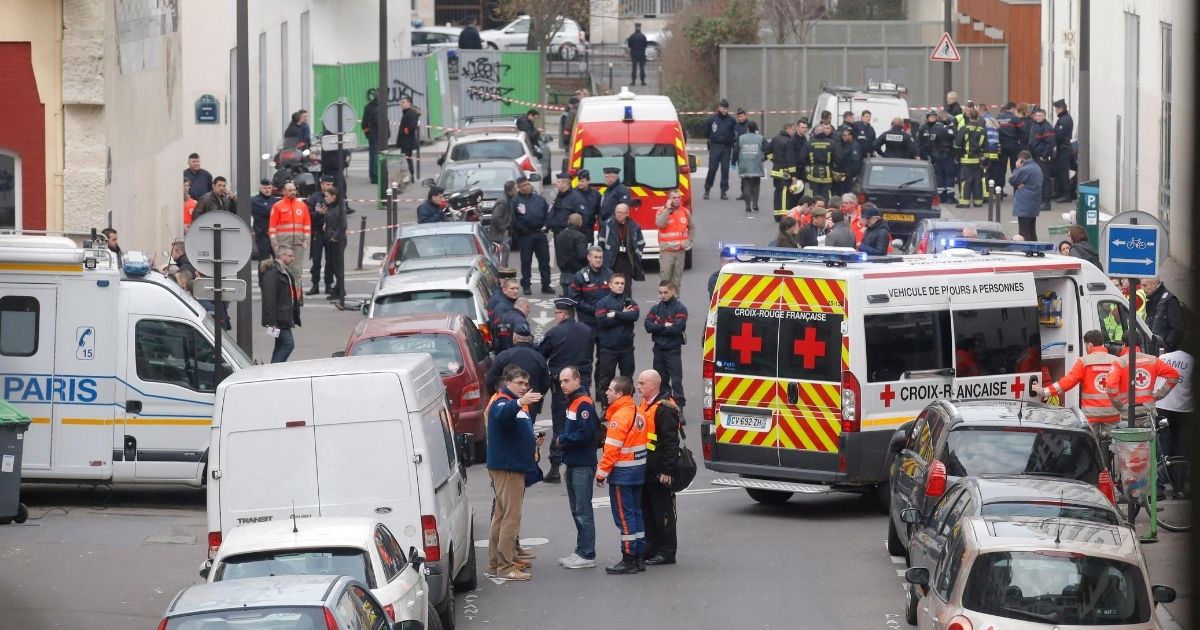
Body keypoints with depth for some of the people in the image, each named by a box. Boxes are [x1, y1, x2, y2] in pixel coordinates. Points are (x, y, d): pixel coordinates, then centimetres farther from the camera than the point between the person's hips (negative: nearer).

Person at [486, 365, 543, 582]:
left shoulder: (516, 403, 19)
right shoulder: (501, 402, -14)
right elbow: (501, 415, -40)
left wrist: (532, 440, 15)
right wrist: (519, 403, -57)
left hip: (515, 466, 11)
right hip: (506, 468, -11)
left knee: (501, 515, 15)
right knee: (511, 517, -13)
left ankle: (496, 563, 22)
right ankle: (505, 567, -14)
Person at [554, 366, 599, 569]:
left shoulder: (584, 403, -15)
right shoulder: (572, 402, 15)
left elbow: (586, 433, -24)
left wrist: (563, 440, -12)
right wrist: (563, 440, 4)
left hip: (583, 465, -10)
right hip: (572, 464, 10)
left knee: (583, 511, -7)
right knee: (577, 510, 15)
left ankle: (587, 555, -5)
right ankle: (581, 551, 22)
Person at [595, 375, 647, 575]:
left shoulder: (620, 417, -18)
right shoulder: (637, 413, 10)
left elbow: (612, 449, -19)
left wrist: (601, 473, -13)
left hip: (622, 472, -9)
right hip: (639, 469, 9)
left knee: (623, 515, -4)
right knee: (635, 512, 14)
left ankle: (629, 560, -3)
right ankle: (639, 557, 18)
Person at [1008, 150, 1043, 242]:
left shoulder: (1024, 170, -19)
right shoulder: (1037, 167, 10)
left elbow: (1011, 180, -9)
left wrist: (1017, 168, -1)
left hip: (1024, 207, -9)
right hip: (1034, 206, 9)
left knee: (1024, 232, -6)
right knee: (1032, 232, 16)